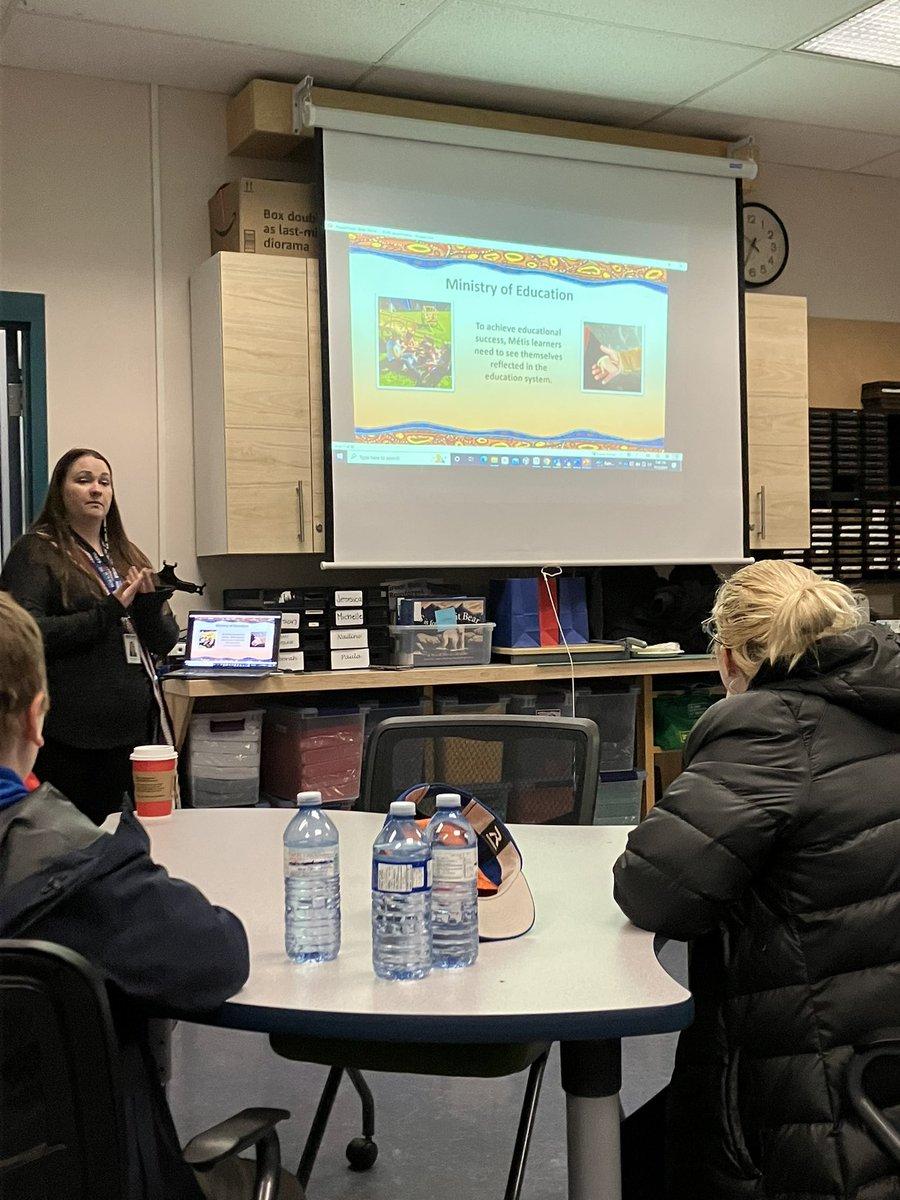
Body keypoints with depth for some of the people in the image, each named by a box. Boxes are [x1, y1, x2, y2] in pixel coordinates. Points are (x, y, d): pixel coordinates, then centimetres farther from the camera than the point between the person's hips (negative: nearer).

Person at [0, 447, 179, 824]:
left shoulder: (128, 555, 15)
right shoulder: (37, 551, -2)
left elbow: (165, 642, 13)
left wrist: (149, 605, -7)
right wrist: (106, 614, -19)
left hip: (132, 726, 5)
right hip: (67, 734, -5)